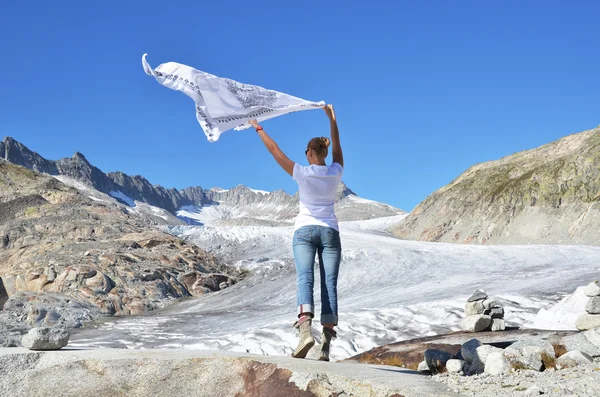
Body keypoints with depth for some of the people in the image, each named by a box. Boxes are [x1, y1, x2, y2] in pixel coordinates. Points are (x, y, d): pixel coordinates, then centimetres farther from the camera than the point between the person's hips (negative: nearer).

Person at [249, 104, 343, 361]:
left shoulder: (302, 173, -5)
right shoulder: (335, 173, 2)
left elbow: (274, 150, 4)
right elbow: (337, 146, 20)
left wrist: (258, 128, 17)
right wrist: (332, 118, 32)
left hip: (304, 230, -2)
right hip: (330, 232, 2)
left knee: (305, 279, -14)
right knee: (329, 284, -4)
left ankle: (306, 330, -36)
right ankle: (326, 344, -12)